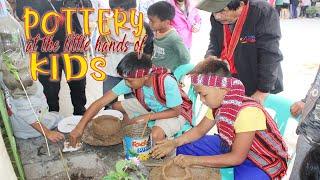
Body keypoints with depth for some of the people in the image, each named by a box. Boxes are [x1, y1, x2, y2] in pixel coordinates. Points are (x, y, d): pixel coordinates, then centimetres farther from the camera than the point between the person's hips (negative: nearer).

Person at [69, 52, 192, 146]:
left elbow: (176, 111, -22)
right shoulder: (130, 81, -23)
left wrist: (149, 116, -30)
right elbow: (100, 103, -22)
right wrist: (79, 127, -26)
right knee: (116, 107, -3)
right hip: (150, 106, 6)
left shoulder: (167, 82, -37)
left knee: (156, 134, -35)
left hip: (175, 112, -5)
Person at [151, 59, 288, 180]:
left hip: (262, 162, -6)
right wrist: (174, 143, -13)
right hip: (230, 146, 7)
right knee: (184, 148, 2)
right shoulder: (219, 103, -12)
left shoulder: (248, 111, -34)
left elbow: (237, 157, -27)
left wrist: (194, 160, -26)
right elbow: (199, 130, 3)